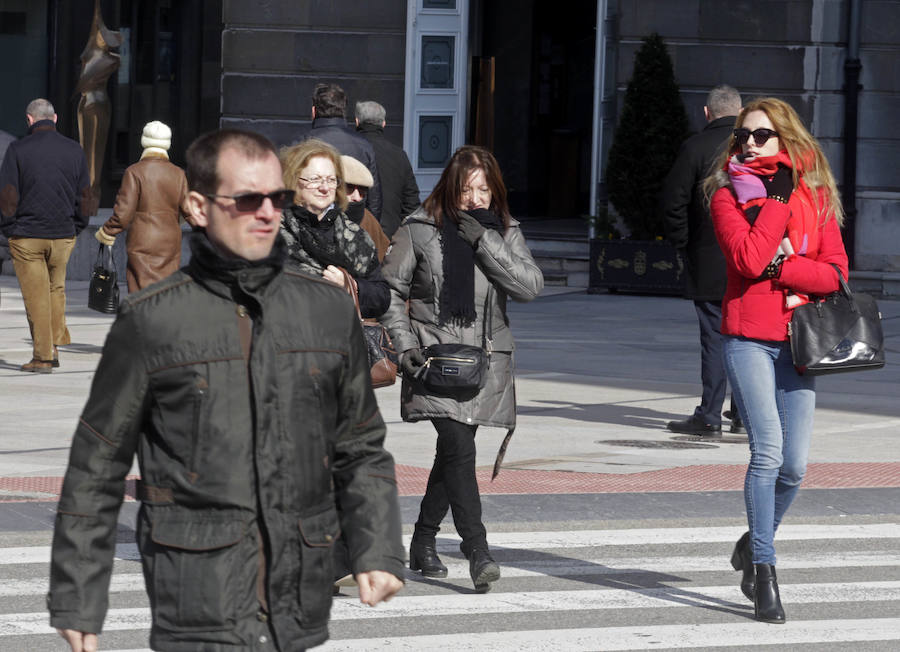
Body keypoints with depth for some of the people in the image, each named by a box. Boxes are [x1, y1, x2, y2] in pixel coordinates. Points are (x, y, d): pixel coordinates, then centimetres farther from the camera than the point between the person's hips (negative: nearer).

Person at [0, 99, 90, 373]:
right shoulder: (74, 150, 3)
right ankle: (55, 346, 17)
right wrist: (76, 227, 17)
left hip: (27, 236, -3)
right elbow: (85, 195, 8)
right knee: (56, 289, 19)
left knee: (36, 296, 1)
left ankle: (42, 357, 2)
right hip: (63, 235, 3)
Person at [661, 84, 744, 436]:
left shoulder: (695, 147, -7)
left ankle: (709, 416, -1)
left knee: (714, 338, -1)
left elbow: (672, 202, -10)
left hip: (711, 264, -4)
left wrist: (683, 245, 1)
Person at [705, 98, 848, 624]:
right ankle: (764, 574, -9)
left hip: (797, 341, 3)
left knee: (795, 466, 0)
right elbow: (747, 258, -15)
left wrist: (779, 269, -13)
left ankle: (755, 545, 28)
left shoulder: (815, 195, 9)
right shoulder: (728, 194, 2)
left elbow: (836, 272, -1)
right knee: (768, 451, -16)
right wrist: (778, 200, -11)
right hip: (747, 337, -3)